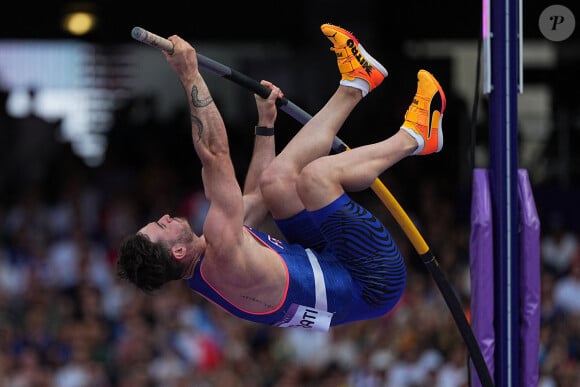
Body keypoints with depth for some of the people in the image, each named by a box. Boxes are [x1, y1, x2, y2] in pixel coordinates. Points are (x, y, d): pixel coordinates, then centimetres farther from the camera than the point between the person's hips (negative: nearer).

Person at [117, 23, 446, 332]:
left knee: (277, 178, 8)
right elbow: (216, 156, -35)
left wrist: (266, 123, 14)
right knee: (317, 174, -23)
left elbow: (253, 197, 14)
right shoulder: (222, 259, -30)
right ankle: (412, 137, 2)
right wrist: (190, 76, -34)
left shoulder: (198, 273, -1)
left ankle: (355, 85, 17)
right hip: (376, 281, -10)